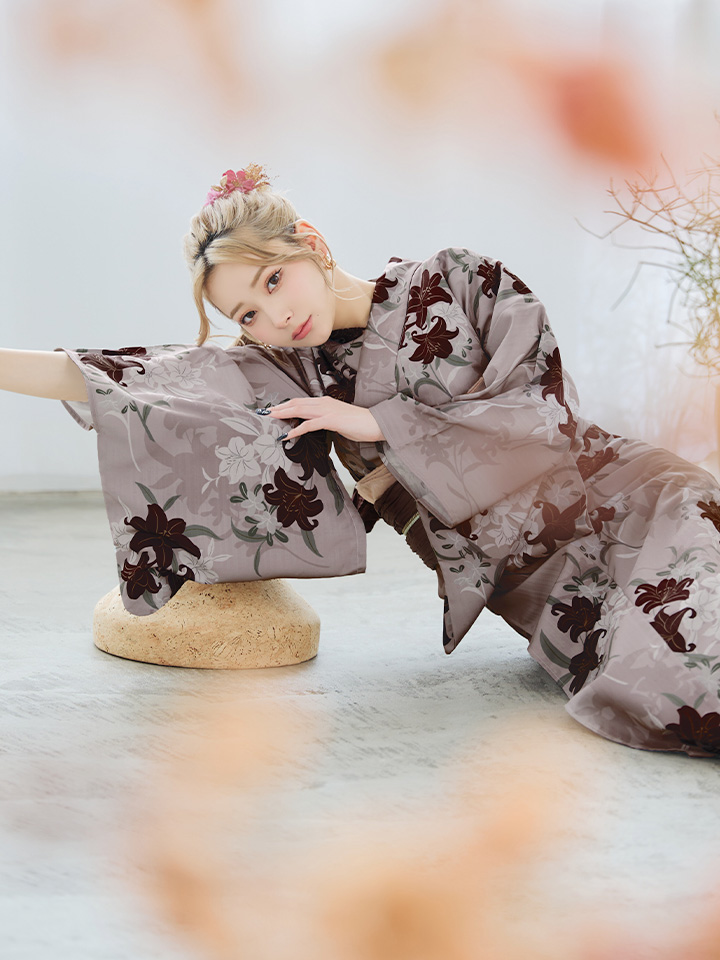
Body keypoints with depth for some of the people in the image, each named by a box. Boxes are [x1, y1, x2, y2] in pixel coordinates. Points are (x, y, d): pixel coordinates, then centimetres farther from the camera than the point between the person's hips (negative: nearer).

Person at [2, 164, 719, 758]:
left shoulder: (457, 282, -3)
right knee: (641, 695, -30)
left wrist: (374, 423, -11)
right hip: (518, 573, 3)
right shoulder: (296, 372, 3)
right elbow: (146, 379, -3)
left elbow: (544, 409, -11)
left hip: (608, 496, -2)